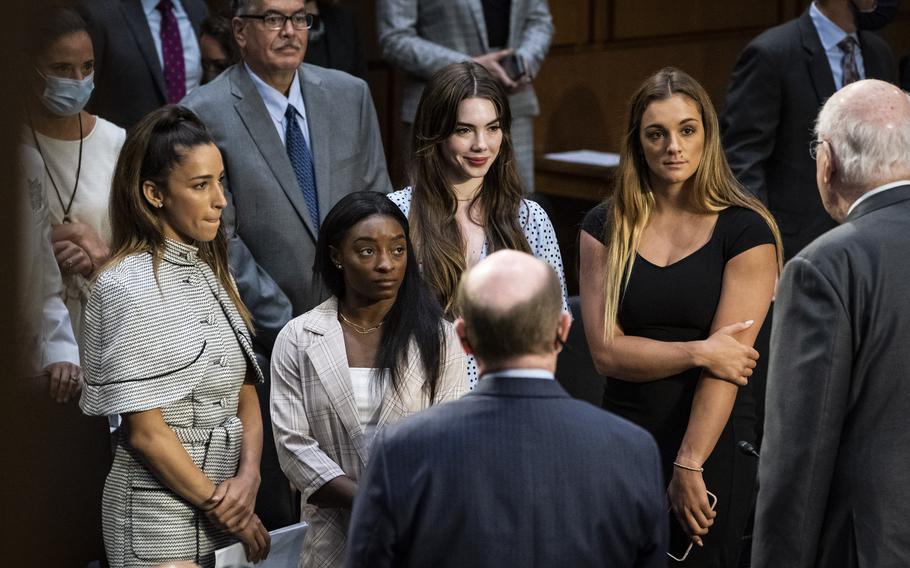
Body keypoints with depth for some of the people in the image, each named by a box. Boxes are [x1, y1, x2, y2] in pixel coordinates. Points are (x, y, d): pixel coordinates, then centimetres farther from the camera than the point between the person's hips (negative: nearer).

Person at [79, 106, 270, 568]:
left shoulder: (212, 273, 8)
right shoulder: (127, 287, -14)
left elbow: (245, 395, 8)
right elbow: (145, 430, -17)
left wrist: (247, 478, -9)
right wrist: (220, 507, -11)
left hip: (219, 500, 7)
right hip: (159, 513, -7)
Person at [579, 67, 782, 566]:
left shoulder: (746, 231, -5)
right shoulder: (605, 229, 4)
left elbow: (726, 359, -12)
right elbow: (605, 351, -4)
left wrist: (689, 465, -17)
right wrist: (699, 352, -16)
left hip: (716, 444, -2)